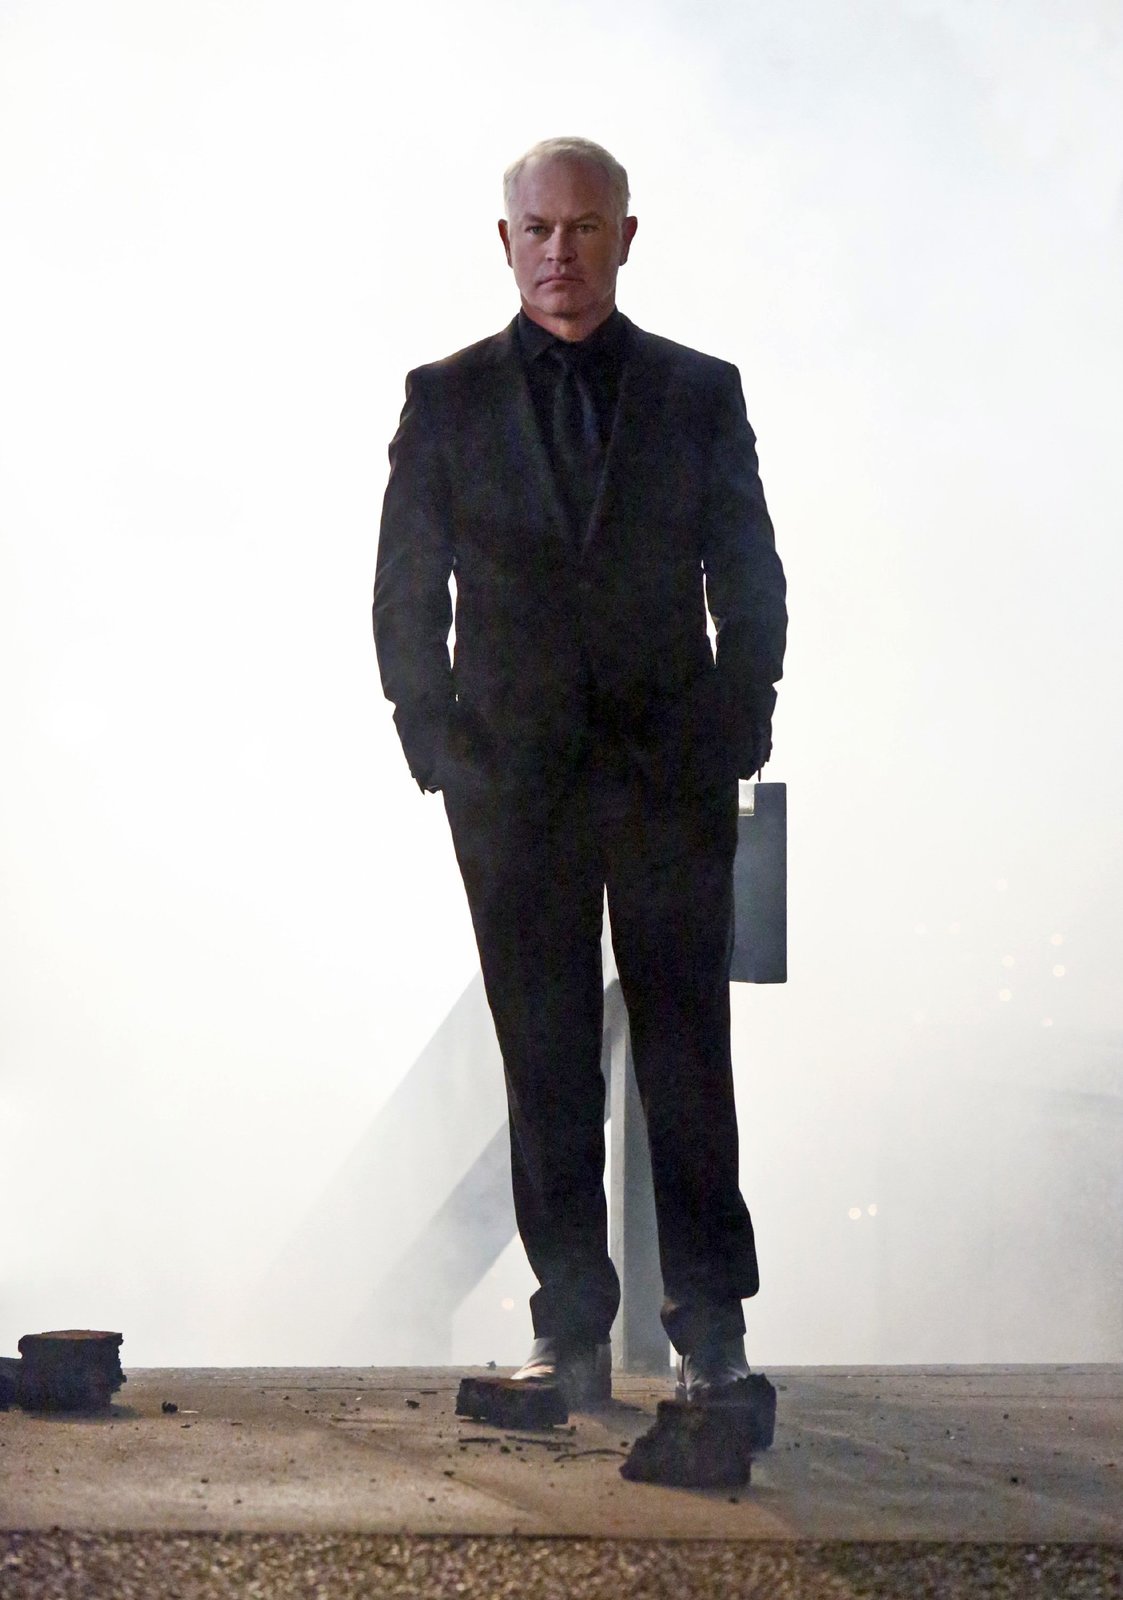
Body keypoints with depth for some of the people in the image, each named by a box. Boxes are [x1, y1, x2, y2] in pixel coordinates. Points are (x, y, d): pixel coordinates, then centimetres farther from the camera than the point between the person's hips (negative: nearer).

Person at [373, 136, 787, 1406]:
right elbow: (406, 592, 7)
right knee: (546, 1069, 3)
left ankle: (710, 1333, 7)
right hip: (511, 779, 0)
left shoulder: (700, 394, 7)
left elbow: (750, 580, 8)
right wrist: (434, 747, -1)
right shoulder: (446, 400, 7)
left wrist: (735, 739, -1)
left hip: (675, 777, 0)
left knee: (688, 1062, 1)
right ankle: (570, 1334, 8)